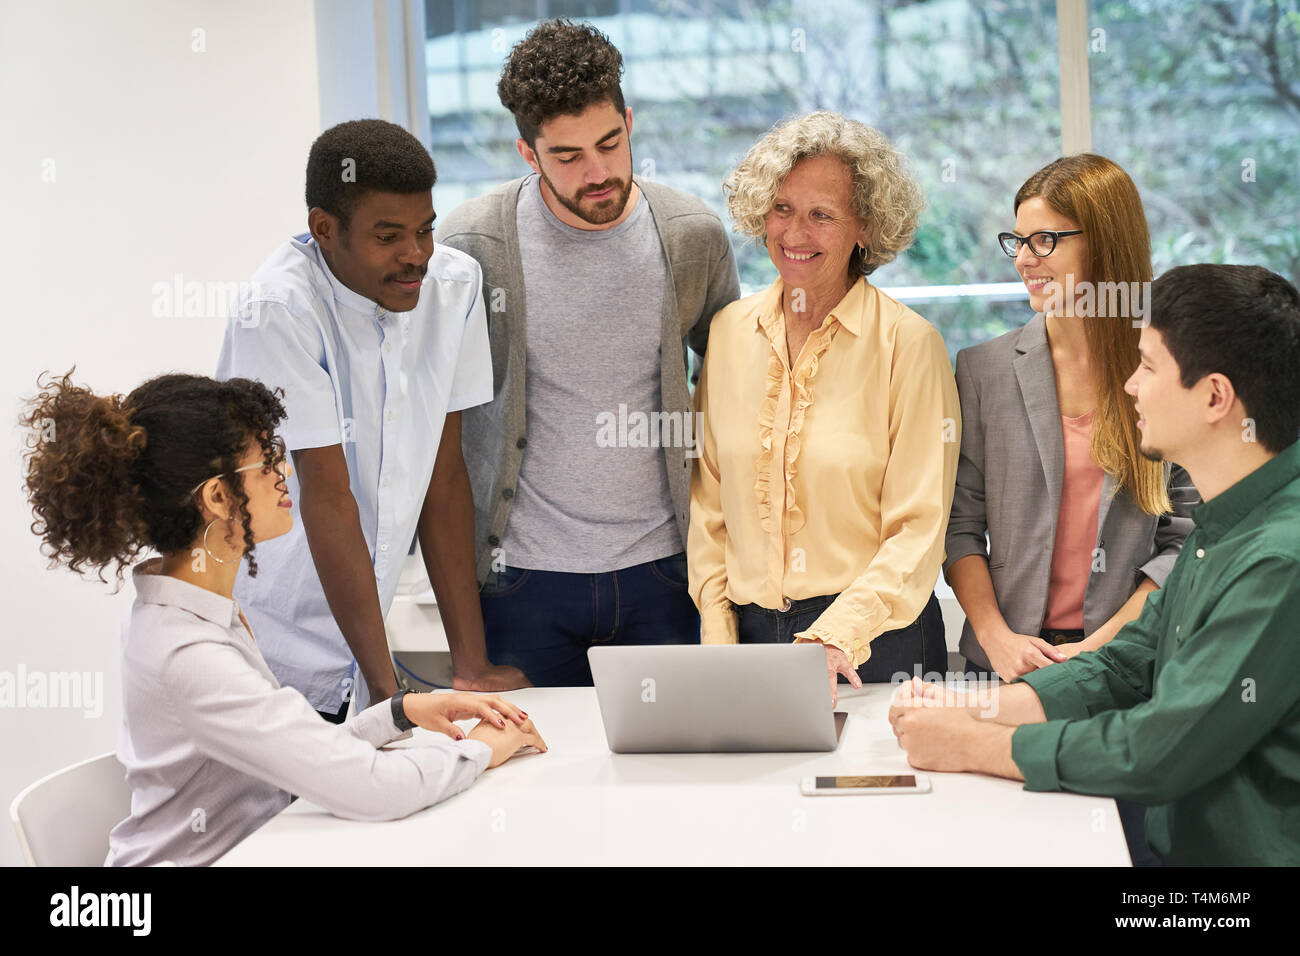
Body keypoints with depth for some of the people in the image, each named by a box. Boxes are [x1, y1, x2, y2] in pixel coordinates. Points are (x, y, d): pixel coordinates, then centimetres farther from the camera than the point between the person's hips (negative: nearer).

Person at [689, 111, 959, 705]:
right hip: (750, 633, 3)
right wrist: (717, 636, 1)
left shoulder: (908, 343, -7)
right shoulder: (729, 332, 6)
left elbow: (918, 529, -9)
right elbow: (708, 501, 11)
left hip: (872, 647, -3)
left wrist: (834, 638, -19)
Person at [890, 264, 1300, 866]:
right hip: (1174, 841, 8)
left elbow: (1164, 751, -23)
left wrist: (972, 745, -13)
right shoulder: (1221, 526, 10)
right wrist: (974, 709, 1)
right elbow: (1126, 667, 15)